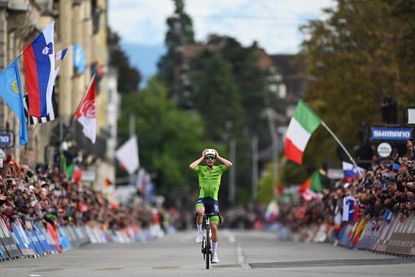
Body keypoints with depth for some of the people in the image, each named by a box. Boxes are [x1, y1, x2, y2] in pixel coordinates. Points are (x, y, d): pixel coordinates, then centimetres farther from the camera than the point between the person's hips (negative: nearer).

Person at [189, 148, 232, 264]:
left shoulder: (219, 169, 5)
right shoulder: (201, 169, 3)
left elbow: (230, 165, -13)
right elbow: (191, 167, -17)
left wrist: (218, 157, -3)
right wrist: (201, 158, -5)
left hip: (213, 200, 1)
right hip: (202, 199, -1)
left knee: (214, 227, -4)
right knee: (200, 212, -37)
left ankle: (214, 253, 7)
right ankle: (199, 232, -11)